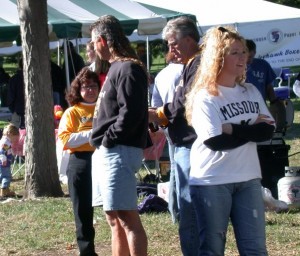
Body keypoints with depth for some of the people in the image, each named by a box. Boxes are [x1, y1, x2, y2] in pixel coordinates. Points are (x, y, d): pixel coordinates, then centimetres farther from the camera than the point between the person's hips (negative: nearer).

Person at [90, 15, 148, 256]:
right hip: (107, 153, 11)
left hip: (119, 151, -11)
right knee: (115, 219, 13)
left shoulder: (128, 69, -12)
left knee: (127, 218, -12)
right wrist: (102, 142, 13)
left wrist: (109, 139, -15)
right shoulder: (116, 68, 19)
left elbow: (131, 112, -22)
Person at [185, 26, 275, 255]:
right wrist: (251, 129, -9)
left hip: (248, 179, 5)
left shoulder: (251, 92, 10)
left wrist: (233, 129, -13)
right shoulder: (205, 97, -8)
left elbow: (268, 131, -1)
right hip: (212, 182, -5)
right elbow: (216, 142, -18)